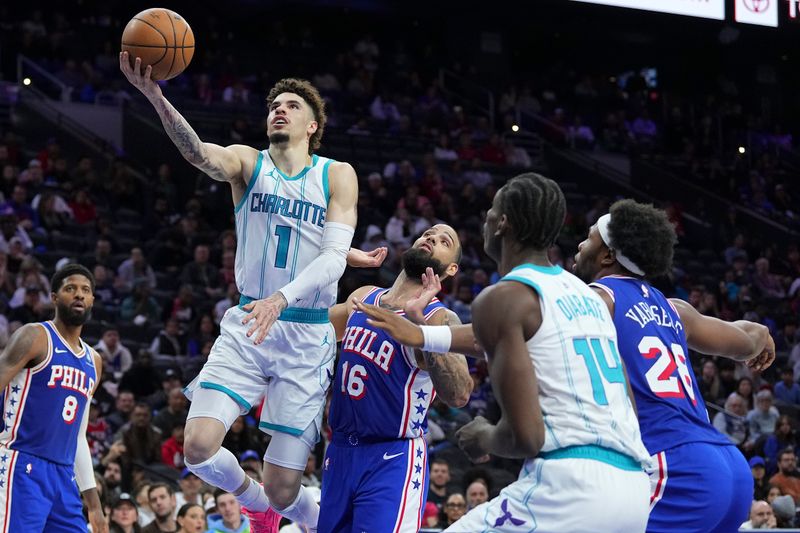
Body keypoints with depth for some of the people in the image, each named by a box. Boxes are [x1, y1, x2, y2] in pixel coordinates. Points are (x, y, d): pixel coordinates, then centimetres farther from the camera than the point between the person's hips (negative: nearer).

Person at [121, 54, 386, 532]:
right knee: (199, 447, -19)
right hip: (246, 327, 2)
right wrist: (156, 98, -42)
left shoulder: (337, 175, -1)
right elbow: (200, 153, -22)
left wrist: (281, 298, -31)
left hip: (307, 335, -1)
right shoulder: (247, 162, 1)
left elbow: (334, 258, -12)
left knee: (283, 492, -4)